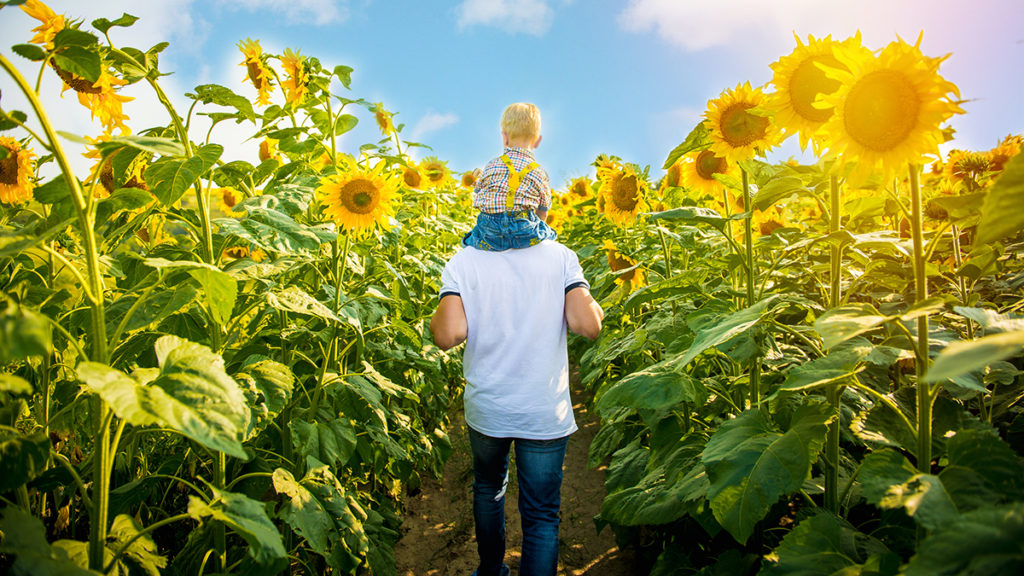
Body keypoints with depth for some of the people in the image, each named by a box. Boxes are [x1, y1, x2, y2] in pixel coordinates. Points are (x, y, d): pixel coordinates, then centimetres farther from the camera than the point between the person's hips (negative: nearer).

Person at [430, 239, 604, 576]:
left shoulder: (462, 262, -10)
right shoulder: (560, 257, -11)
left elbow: (448, 336, -21)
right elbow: (588, 326, -18)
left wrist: (437, 317, 0)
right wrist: (590, 303, 3)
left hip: (486, 410, 2)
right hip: (544, 414, -2)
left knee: (488, 488, 28)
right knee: (541, 517, 13)